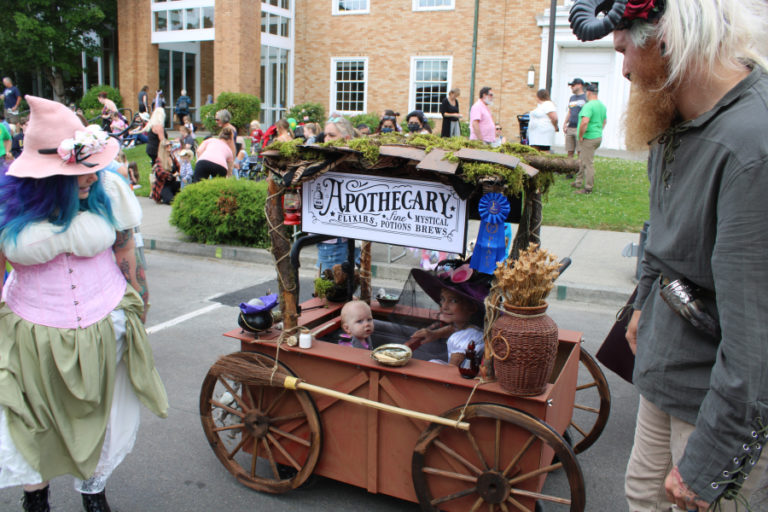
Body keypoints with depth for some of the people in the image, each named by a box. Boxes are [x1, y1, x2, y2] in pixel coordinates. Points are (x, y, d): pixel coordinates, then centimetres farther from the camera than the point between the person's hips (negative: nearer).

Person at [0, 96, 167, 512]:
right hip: (34, 336, -1)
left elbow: (127, 258, 0)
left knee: (102, 418, 17)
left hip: (104, 329, 1)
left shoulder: (109, 188, -10)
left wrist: (139, 311, 7)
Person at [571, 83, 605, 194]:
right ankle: (578, 182, 29)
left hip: (588, 139, -9)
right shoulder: (602, 105, 13)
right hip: (598, 137, 9)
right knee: (582, 160, 20)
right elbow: (604, 122, 24)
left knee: (588, 163, -3)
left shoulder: (588, 105, -18)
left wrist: (581, 136, -19)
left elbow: (584, 122, -30)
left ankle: (588, 188, 3)